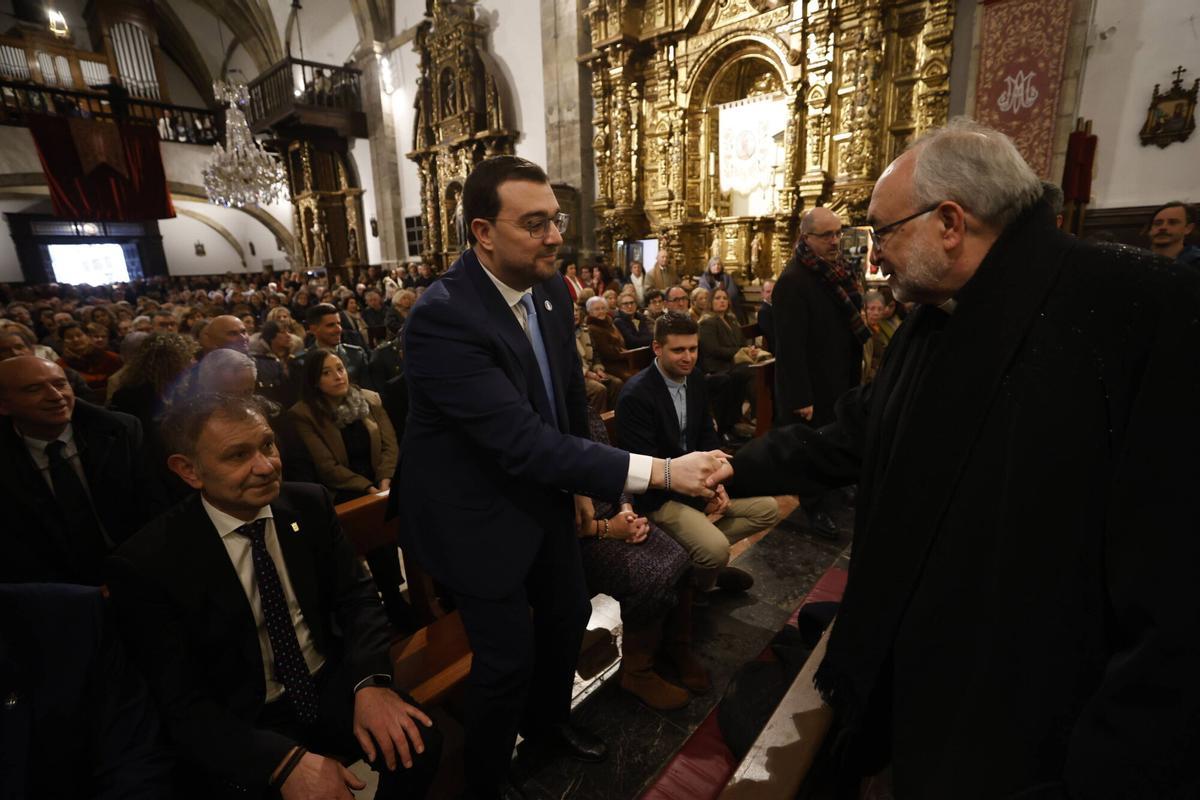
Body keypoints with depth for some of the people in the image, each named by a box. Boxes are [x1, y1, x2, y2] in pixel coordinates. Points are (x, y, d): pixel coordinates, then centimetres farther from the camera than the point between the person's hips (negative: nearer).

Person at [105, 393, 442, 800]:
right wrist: (286, 760, -26)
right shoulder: (147, 565, -14)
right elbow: (181, 702, -13)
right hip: (243, 725, -1)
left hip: (333, 685, 2)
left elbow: (357, 595, -2)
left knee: (416, 744, -20)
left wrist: (369, 682, -21)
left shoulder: (310, 503, -5)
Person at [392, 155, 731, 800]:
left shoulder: (552, 291, -6)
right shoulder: (443, 317, -29)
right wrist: (658, 472, -39)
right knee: (508, 653, 4)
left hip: (542, 489, 7)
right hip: (477, 510, -7)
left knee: (568, 613, 20)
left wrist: (581, 482, 12)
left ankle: (547, 722, 51)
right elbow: (523, 441, -36)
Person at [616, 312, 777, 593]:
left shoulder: (696, 385, 4)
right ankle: (692, 587, 7)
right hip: (658, 494, -8)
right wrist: (700, 496, -17)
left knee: (768, 508, 4)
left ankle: (703, 555, 9)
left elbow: (707, 439, 10)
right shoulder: (635, 394, -22)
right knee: (716, 549, -26)